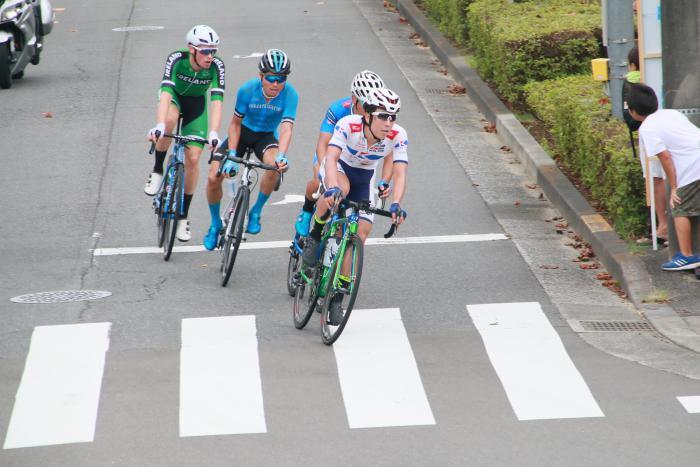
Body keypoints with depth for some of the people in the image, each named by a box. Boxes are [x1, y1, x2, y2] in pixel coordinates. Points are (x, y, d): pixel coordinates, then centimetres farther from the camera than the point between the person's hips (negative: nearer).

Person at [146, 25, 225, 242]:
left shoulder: (216, 66, -29)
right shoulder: (176, 59, -33)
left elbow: (217, 100, -36)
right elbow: (165, 93, -43)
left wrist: (213, 134, -50)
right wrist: (159, 125, -58)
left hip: (197, 104, 2)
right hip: (175, 98, -2)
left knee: (193, 158, -8)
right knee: (169, 121, -38)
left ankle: (183, 216, 9)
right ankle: (157, 172, -15)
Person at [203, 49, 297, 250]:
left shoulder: (289, 95, -26)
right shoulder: (248, 90, -24)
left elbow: (286, 129, -33)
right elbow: (235, 123, -14)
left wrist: (282, 156, -51)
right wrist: (231, 155, -24)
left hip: (266, 136, -1)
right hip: (244, 131, 1)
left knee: (275, 166, -35)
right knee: (214, 178, -13)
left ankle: (256, 212, -12)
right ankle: (215, 224, 15)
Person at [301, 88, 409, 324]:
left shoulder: (398, 136, -28)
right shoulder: (348, 125, -34)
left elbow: (400, 173, -34)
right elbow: (331, 158, -45)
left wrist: (396, 204, -52)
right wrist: (332, 188, -64)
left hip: (363, 179, 3)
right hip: (337, 168, -3)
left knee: (360, 233, -7)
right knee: (340, 189, -39)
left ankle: (337, 297, 4)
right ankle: (314, 237, -14)